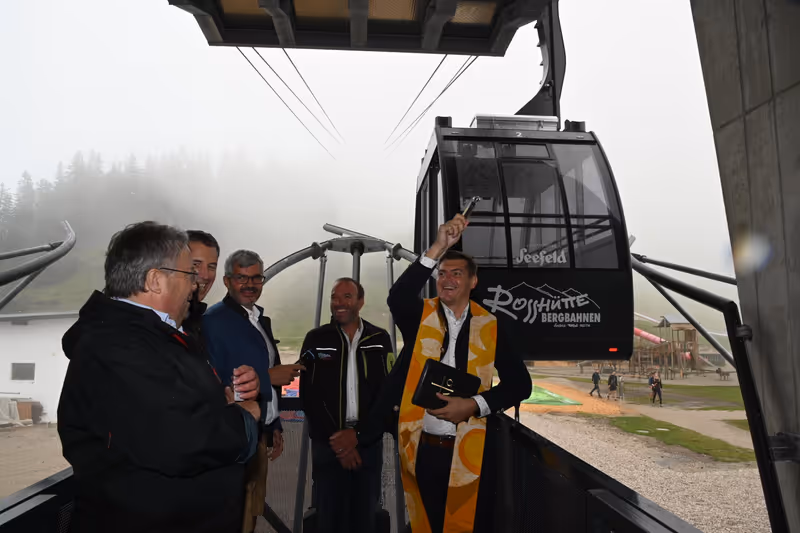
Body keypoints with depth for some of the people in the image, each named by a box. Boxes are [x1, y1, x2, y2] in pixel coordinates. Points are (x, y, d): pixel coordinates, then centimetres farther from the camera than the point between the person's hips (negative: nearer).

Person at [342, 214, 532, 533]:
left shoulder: (489, 327, 2)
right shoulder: (420, 318, 0)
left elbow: (520, 383, 2)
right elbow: (397, 297, -23)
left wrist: (475, 405, -12)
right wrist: (438, 248, -30)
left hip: (470, 453, 0)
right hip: (422, 450, 0)